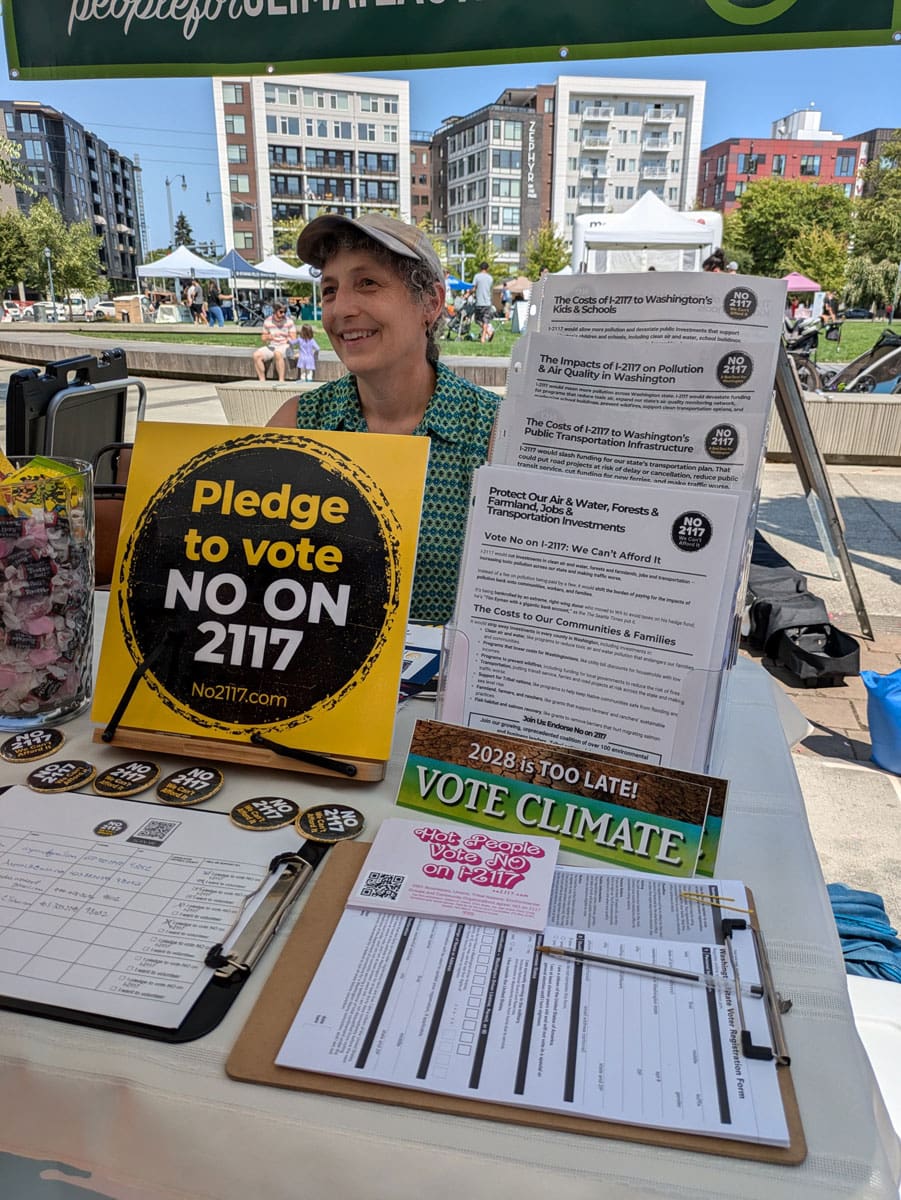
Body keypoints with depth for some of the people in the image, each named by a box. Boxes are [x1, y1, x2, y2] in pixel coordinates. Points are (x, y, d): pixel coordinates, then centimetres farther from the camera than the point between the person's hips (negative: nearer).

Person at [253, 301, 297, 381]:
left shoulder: (289, 322, -6)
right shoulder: (267, 322, 2)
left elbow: (294, 339, -7)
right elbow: (263, 338, 11)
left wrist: (289, 340, -30)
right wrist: (267, 337, -13)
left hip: (285, 347, -4)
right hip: (272, 347, 4)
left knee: (277, 353, -39)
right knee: (256, 355, -20)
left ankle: (281, 380, -37)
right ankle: (262, 381, -15)